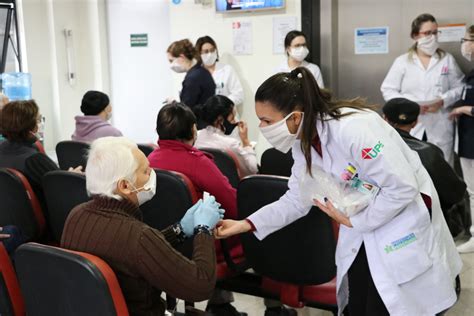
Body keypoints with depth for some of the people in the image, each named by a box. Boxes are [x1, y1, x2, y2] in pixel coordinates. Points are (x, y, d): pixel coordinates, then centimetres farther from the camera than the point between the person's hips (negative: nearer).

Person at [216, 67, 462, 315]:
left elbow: (403, 188, -29)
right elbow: (296, 199, 4)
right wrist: (247, 224, -4)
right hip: (361, 233, 8)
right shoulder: (303, 143, -4)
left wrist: (354, 220, -19)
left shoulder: (352, 129, -32)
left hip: (404, 226, -8)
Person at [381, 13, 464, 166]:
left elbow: (460, 88, 8)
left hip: (440, 129, 1)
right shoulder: (402, 61, 6)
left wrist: (442, 101, -10)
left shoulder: (447, 59, 9)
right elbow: (388, 90, 3)